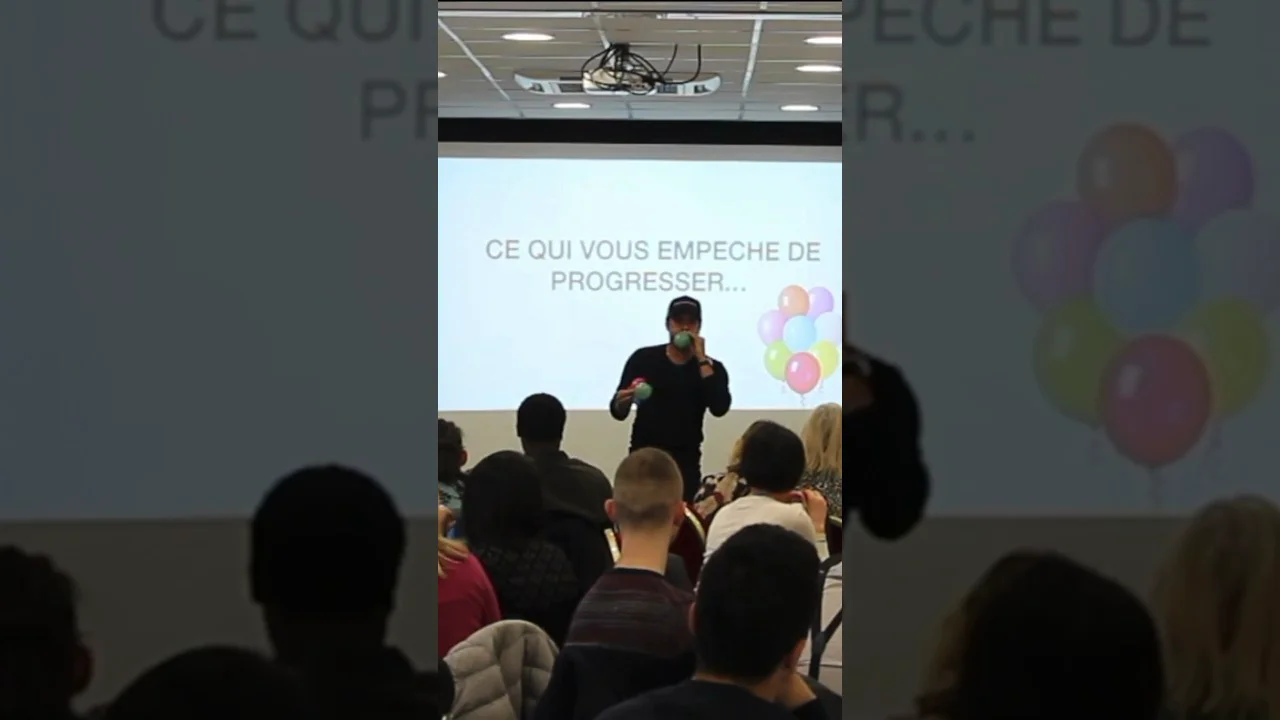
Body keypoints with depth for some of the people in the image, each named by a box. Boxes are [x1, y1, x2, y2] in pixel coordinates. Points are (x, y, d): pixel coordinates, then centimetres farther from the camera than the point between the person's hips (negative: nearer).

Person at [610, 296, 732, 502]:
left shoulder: (711, 368, 3)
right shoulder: (643, 358, 2)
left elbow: (720, 408, -16)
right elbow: (618, 412, 3)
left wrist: (701, 360, -14)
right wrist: (623, 402, -22)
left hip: (686, 462, 0)